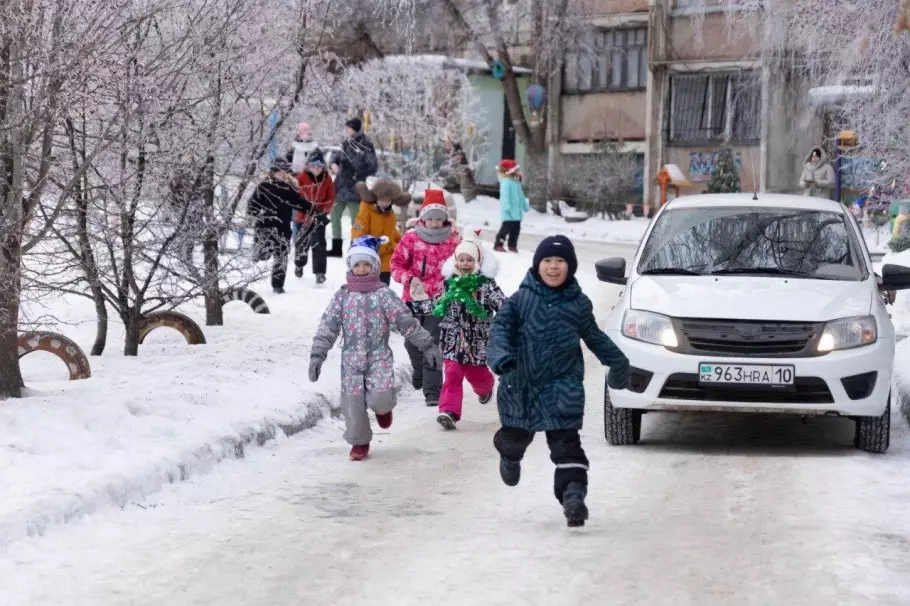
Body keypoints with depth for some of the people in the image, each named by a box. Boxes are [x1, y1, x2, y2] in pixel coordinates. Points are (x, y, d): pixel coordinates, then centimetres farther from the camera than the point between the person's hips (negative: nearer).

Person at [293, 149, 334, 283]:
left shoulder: (326, 179, -6)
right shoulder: (301, 177, -11)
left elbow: (331, 198, -2)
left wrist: (321, 209, -15)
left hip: (319, 216, 0)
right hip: (303, 216, 1)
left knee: (319, 243, -12)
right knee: (301, 242, 16)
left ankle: (320, 272, -10)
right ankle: (299, 265, 42)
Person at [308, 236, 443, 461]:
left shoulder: (384, 294, -3)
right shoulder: (343, 296, 3)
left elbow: (407, 321, -2)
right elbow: (327, 327, 1)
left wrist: (428, 346, -3)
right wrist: (317, 355, -7)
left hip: (379, 357, -2)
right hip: (351, 358, 2)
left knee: (379, 398, -20)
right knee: (353, 402, 2)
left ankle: (383, 407, 18)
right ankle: (359, 442, 24)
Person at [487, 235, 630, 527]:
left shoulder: (578, 303, 4)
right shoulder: (519, 300, -4)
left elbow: (593, 336, 20)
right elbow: (501, 328, -14)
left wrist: (617, 361, 26)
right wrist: (500, 356, -34)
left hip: (563, 385, 0)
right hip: (521, 382, 0)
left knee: (566, 442, -13)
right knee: (516, 435, 21)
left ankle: (573, 492, -19)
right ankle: (510, 456, 56)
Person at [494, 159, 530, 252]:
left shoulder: (517, 182, 14)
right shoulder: (506, 182, -14)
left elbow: (521, 195, 25)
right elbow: (505, 195, -22)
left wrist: (525, 206, 31)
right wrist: (507, 207, -29)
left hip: (517, 212, 9)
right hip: (509, 213, -9)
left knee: (516, 228, 11)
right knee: (507, 227, -10)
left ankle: (512, 245, 20)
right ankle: (498, 244, -4)